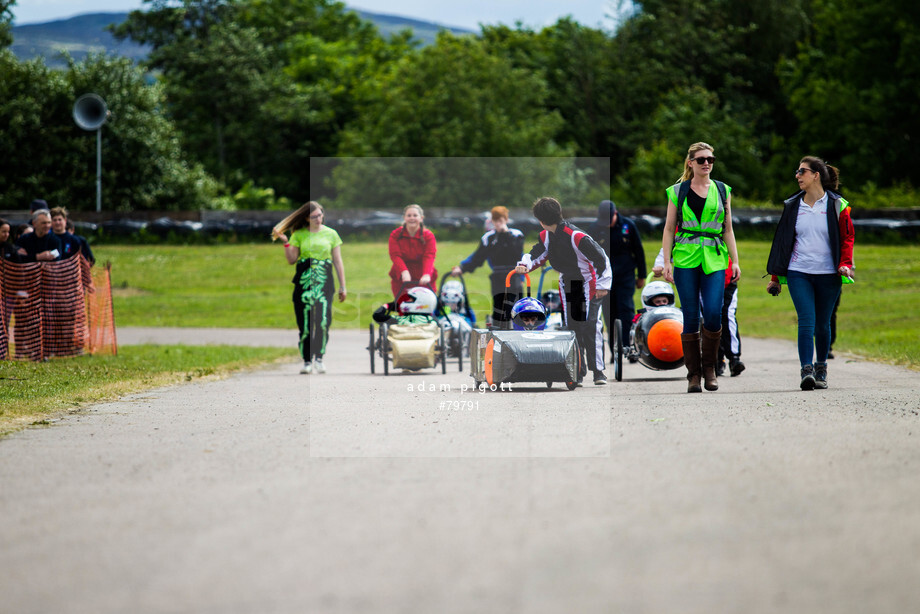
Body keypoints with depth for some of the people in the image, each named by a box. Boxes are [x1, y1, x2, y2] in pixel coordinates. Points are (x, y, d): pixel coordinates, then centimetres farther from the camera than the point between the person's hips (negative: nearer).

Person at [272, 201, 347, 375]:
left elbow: (338, 261, 12)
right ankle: (307, 360, 5)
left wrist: (342, 286, 10)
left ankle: (319, 357, -8)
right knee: (305, 323, -2)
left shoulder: (331, 234, 10)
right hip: (304, 280, 1)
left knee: (323, 320, -16)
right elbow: (291, 260, 6)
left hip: (324, 279, 0)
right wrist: (285, 242, -8)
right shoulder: (299, 234, 8)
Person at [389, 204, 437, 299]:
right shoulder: (395, 235, 0)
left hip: (423, 280, -1)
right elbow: (395, 256, -13)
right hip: (401, 278, 1)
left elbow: (429, 257, -16)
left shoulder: (428, 236, -3)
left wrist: (426, 274, -37)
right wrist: (404, 272, -33)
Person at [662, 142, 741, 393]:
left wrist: (735, 261, 7)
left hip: (714, 259, 1)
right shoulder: (677, 191, 8)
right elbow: (669, 229, 7)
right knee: (691, 317, -3)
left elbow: (727, 229, 15)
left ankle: (709, 368, 7)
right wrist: (666, 263, -1)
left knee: (713, 314, -12)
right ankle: (693, 374, 5)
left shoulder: (722, 191, 13)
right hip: (685, 259, -1)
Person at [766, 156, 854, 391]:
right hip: (798, 273, 1)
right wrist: (776, 277, 12)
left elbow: (847, 238, 4)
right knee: (806, 321, -14)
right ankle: (806, 371, -21)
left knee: (822, 325, 8)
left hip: (828, 274, -1)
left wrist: (845, 264, -13)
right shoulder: (792, 206, 8)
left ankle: (821, 370, 25)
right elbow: (782, 240, 13)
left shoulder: (837, 205, 2)